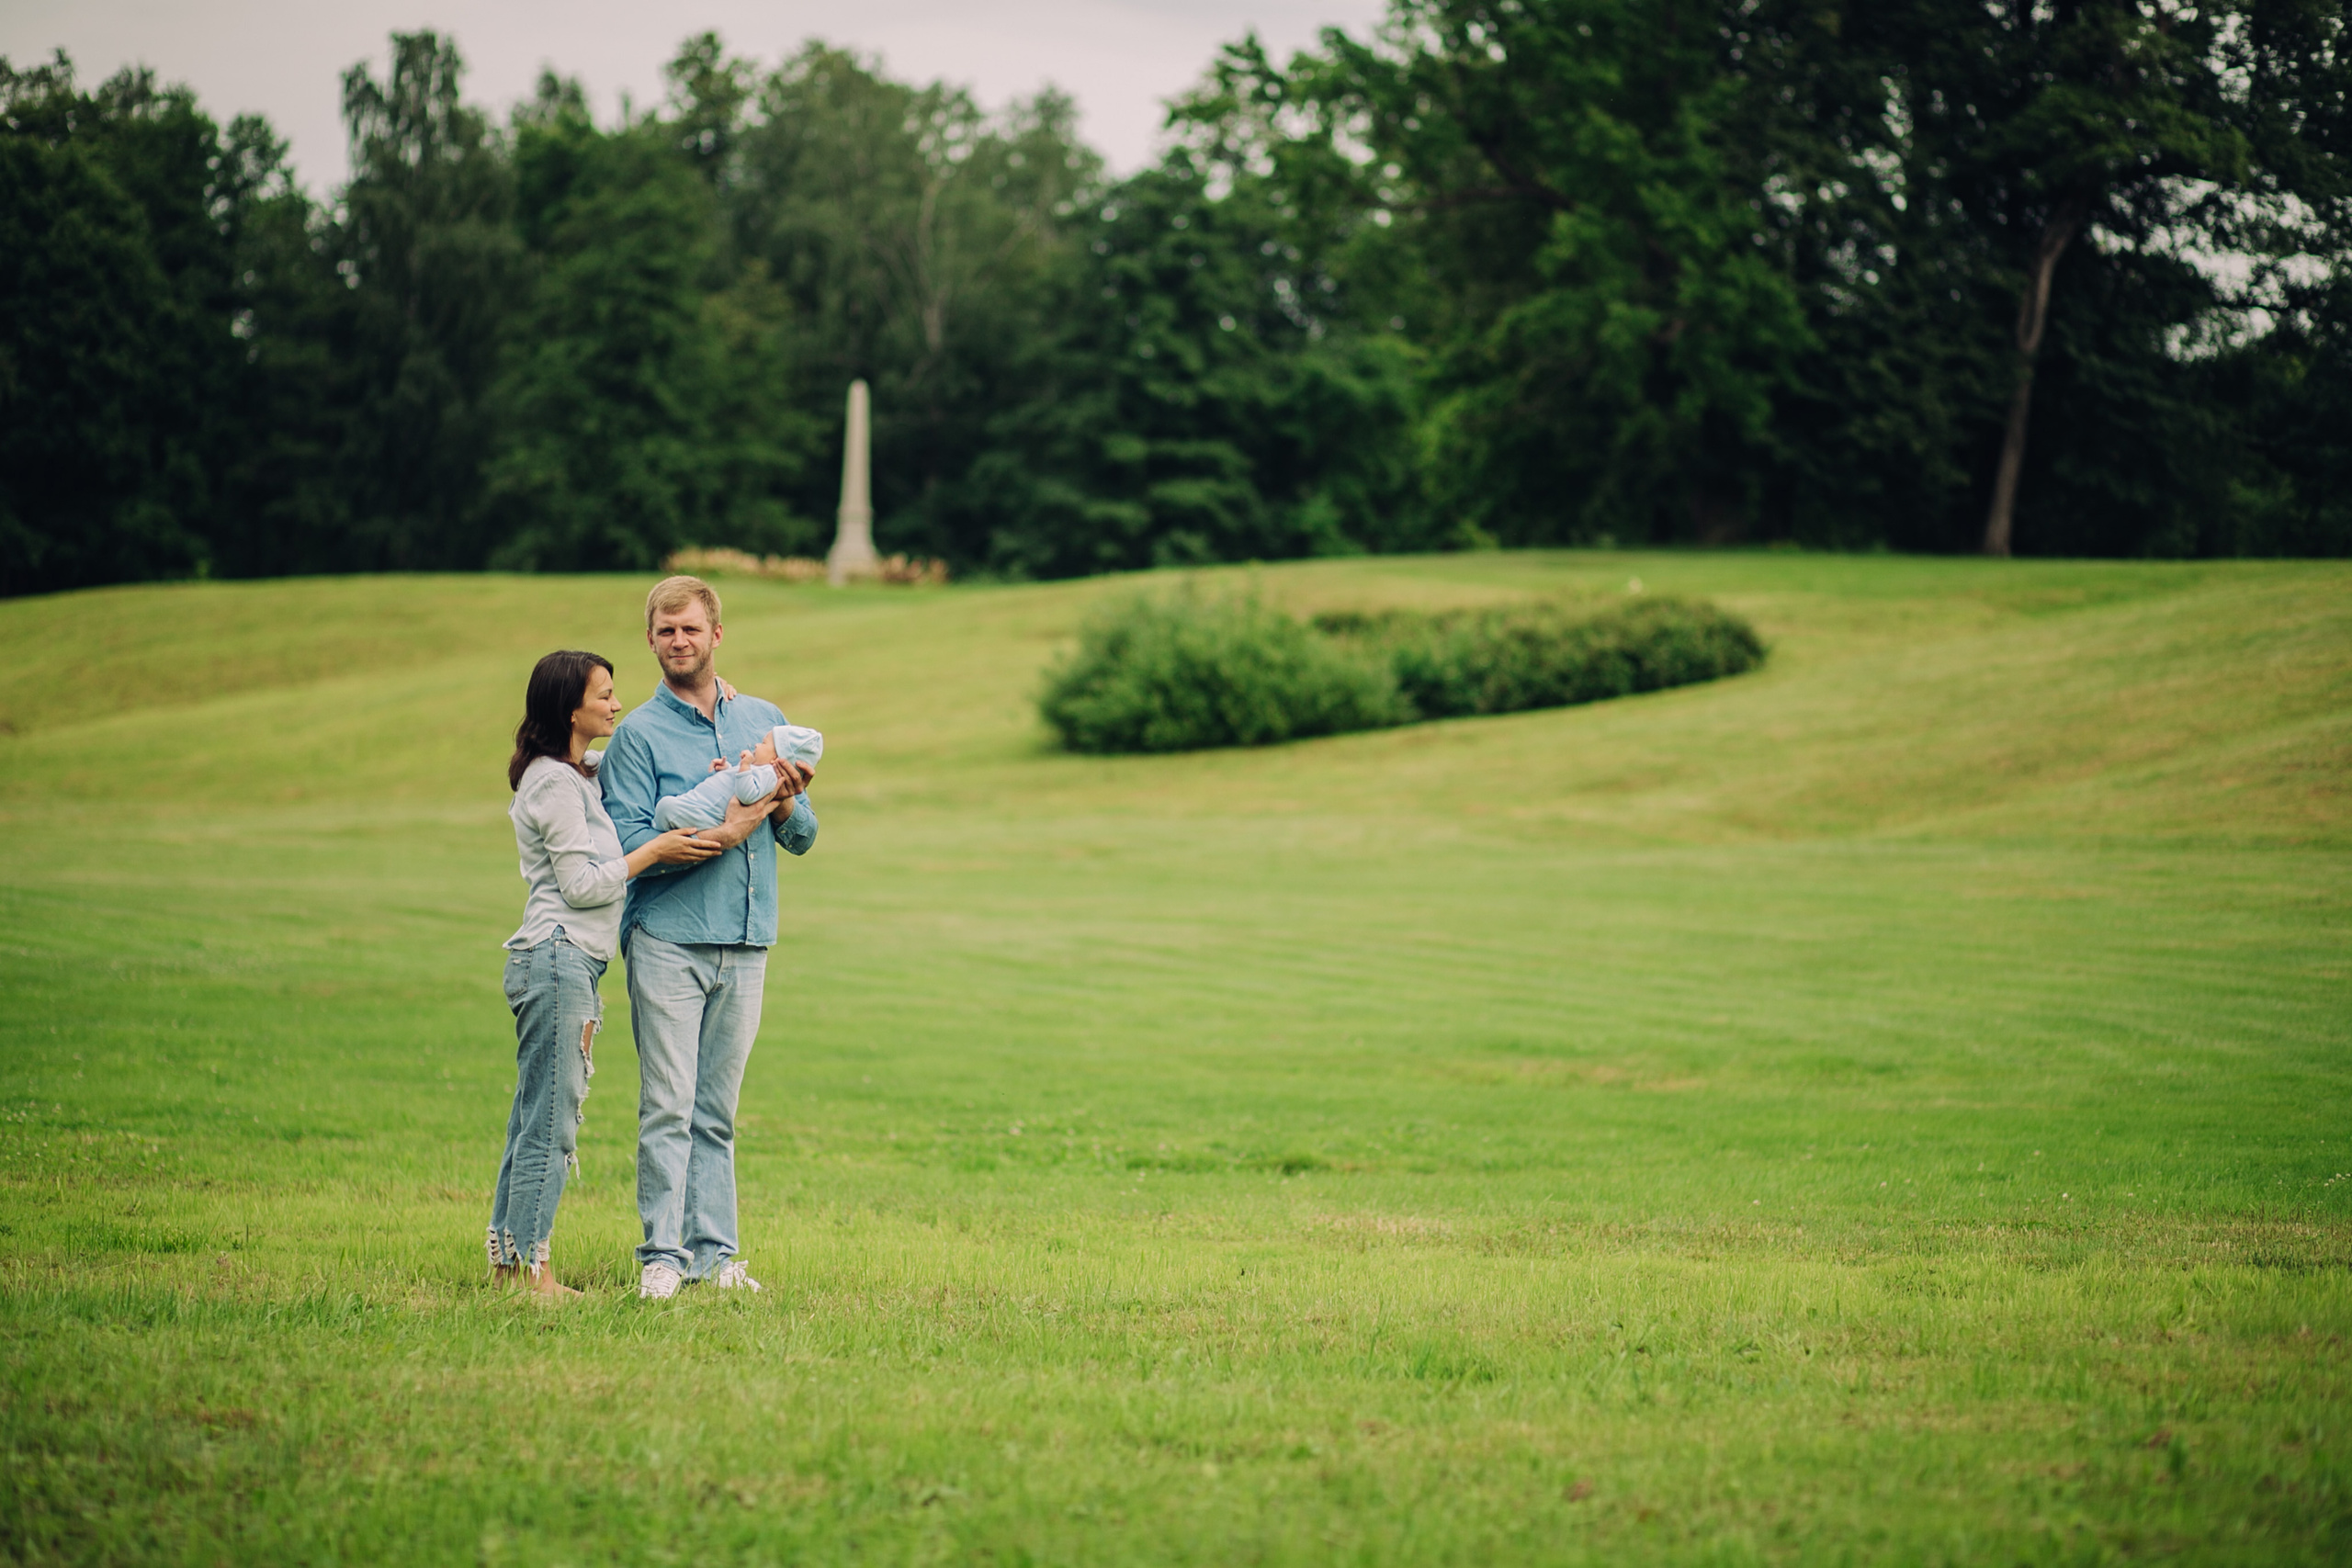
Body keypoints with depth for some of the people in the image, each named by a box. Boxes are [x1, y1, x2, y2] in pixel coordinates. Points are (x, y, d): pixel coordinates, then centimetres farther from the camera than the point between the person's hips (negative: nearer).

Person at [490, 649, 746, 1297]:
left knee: (537, 1117, 10)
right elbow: (582, 884, -15)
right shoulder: (556, 783, -11)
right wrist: (657, 850, -9)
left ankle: (507, 1257, 13)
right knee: (551, 1121, -8)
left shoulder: (578, 775, 18)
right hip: (558, 958, -10)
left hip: (570, 963, 10)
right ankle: (530, 1267, -6)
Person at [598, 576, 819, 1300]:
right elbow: (628, 844, -11)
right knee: (668, 1106, -7)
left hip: (746, 942, 4)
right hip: (668, 940, -4)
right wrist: (719, 836, -17)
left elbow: (804, 837, 14)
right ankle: (662, 1254, -4)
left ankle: (712, 1251, 11)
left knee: (717, 1111, 8)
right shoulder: (637, 735, -1)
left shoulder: (765, 720, 14)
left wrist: (784, 808, -7)